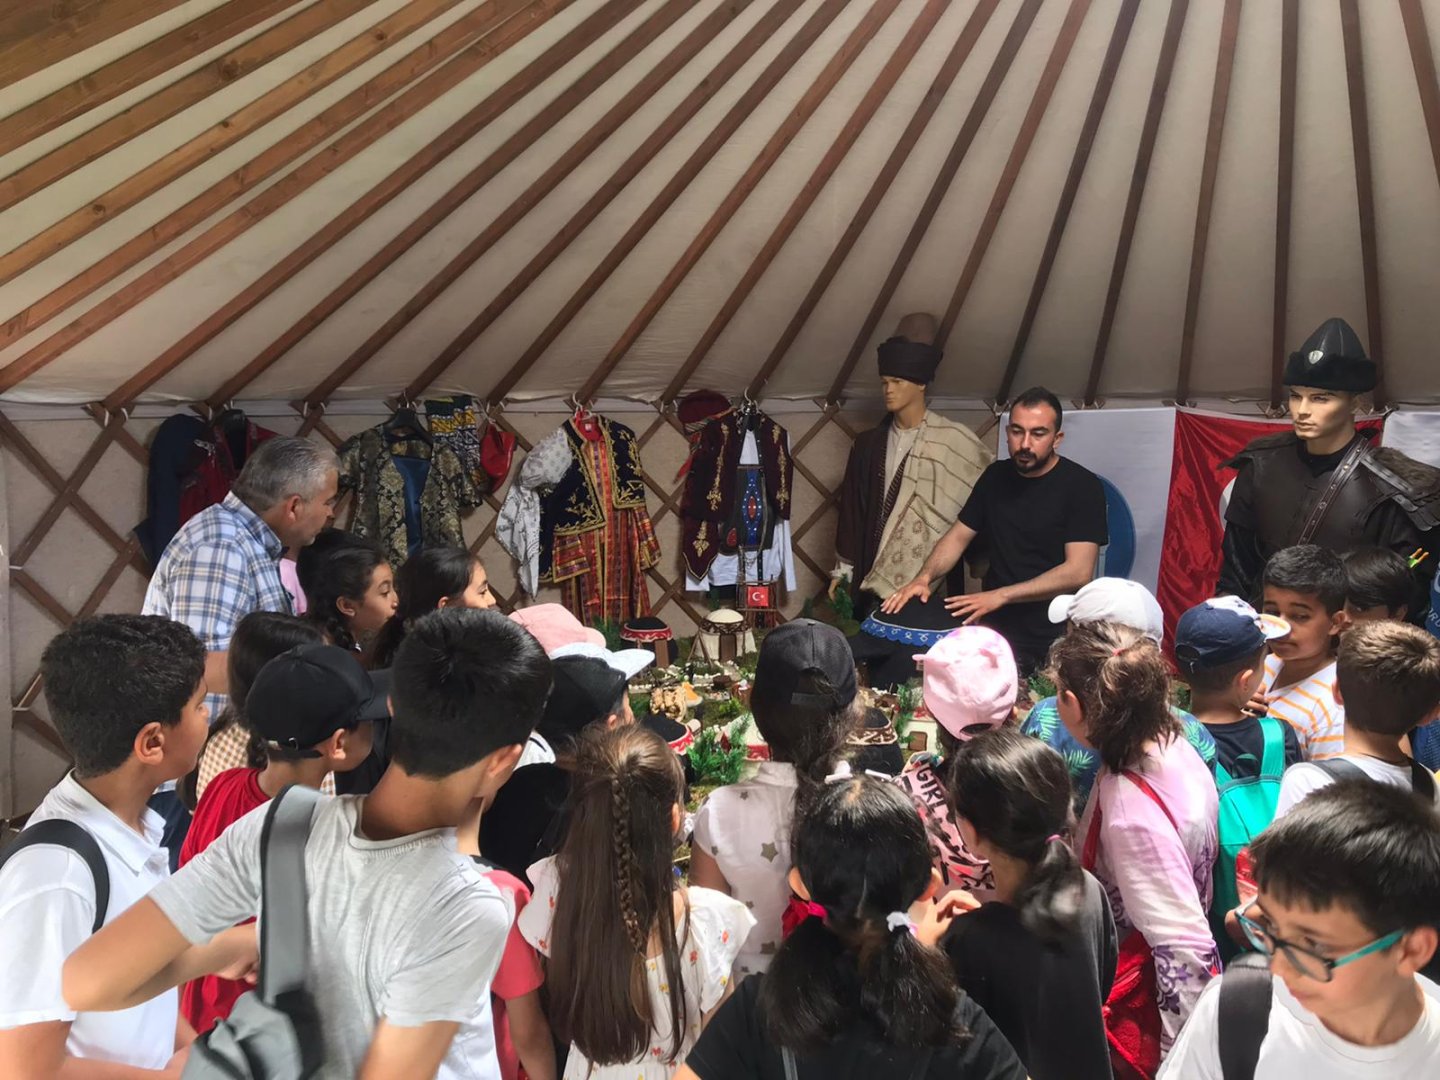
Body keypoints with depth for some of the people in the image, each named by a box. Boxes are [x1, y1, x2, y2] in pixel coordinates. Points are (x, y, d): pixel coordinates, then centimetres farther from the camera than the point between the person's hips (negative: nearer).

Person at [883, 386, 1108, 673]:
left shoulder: (1082, 486, -7)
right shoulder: (997, 475, 11)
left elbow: (1079, 572, -15)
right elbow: (957, 537, 14)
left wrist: (1000, 596, -22)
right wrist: (924, 578, -6)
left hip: (1050, 639, -5)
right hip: (993, 627, 5)